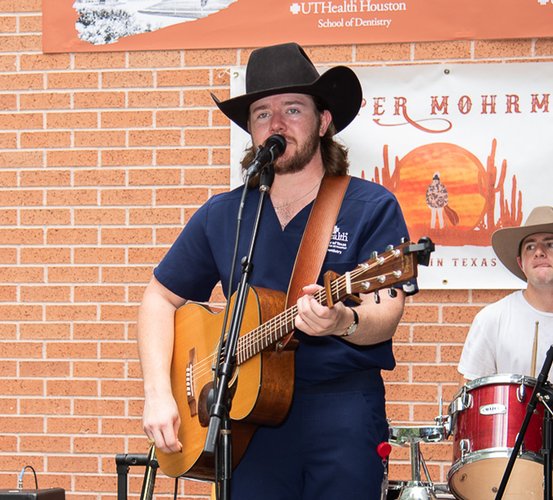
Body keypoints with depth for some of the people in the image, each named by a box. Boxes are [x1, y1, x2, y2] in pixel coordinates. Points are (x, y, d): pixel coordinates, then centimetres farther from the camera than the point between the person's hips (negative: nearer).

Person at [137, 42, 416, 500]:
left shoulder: (372, 208, -2)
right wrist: (158, 394, 2)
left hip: (343, 413, -3)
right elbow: (162, 297, 15)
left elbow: (383, 318, -12)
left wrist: (343, 322, -35)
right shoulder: (223, 215, 9)